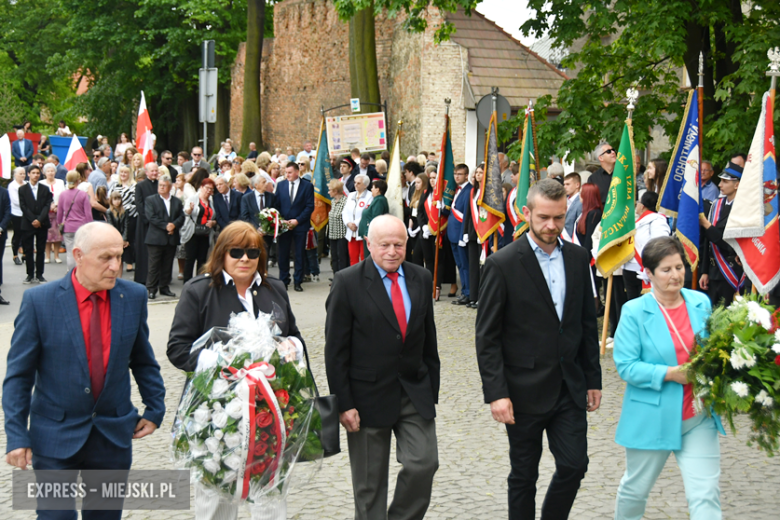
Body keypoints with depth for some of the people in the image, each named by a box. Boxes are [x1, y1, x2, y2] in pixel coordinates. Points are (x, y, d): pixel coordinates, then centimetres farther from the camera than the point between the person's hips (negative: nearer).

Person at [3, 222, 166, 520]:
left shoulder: (133, 297, -2)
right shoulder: (39, 301, -11)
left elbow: (143, 359, 12)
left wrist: (155, 409, 9)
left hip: (114, 435, 3)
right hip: (55, 438, -3)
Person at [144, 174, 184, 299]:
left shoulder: (177, 201, 14)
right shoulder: (150, 200, 2)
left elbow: (181, 217, 6)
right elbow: (151, 217, -9)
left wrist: (174, 225, -14)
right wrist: (166, 226, -15)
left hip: (172, 238, 4)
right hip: (156, 238, -4)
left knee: (167, 265, 8)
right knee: (154, 265, -3)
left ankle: (164, 287, 17)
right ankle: (151, 289, 1)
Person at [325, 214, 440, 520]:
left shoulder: (421, 279, 6)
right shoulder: (347, 282, -8)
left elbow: (429, 339, 12)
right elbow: (336, 349, -8)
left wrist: (431, 390, 10)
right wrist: (344, 404, -11)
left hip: (415, 393, 3)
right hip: (369, 397, -3)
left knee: (424, 463, -9)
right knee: (369, 484, 7)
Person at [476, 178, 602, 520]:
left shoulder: (577, 257, 5)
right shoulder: (502, 264, -11)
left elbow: (587, 323, 12)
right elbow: (487, 336, -10)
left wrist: (593, 379, 11)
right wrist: (496, 392, -16)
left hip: (569, 388, 4)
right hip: (525, 391, -4)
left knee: (574, 465, 2)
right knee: (524, 476, 8)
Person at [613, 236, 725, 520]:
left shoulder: (701, 303, 3)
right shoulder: (635, 311, -9)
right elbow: (626, 366, -13)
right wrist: (670, 373, -22)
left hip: (698, 418, 3)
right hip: (652, 419, -2)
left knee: (706, 496, -5)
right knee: (636, 489, 17)